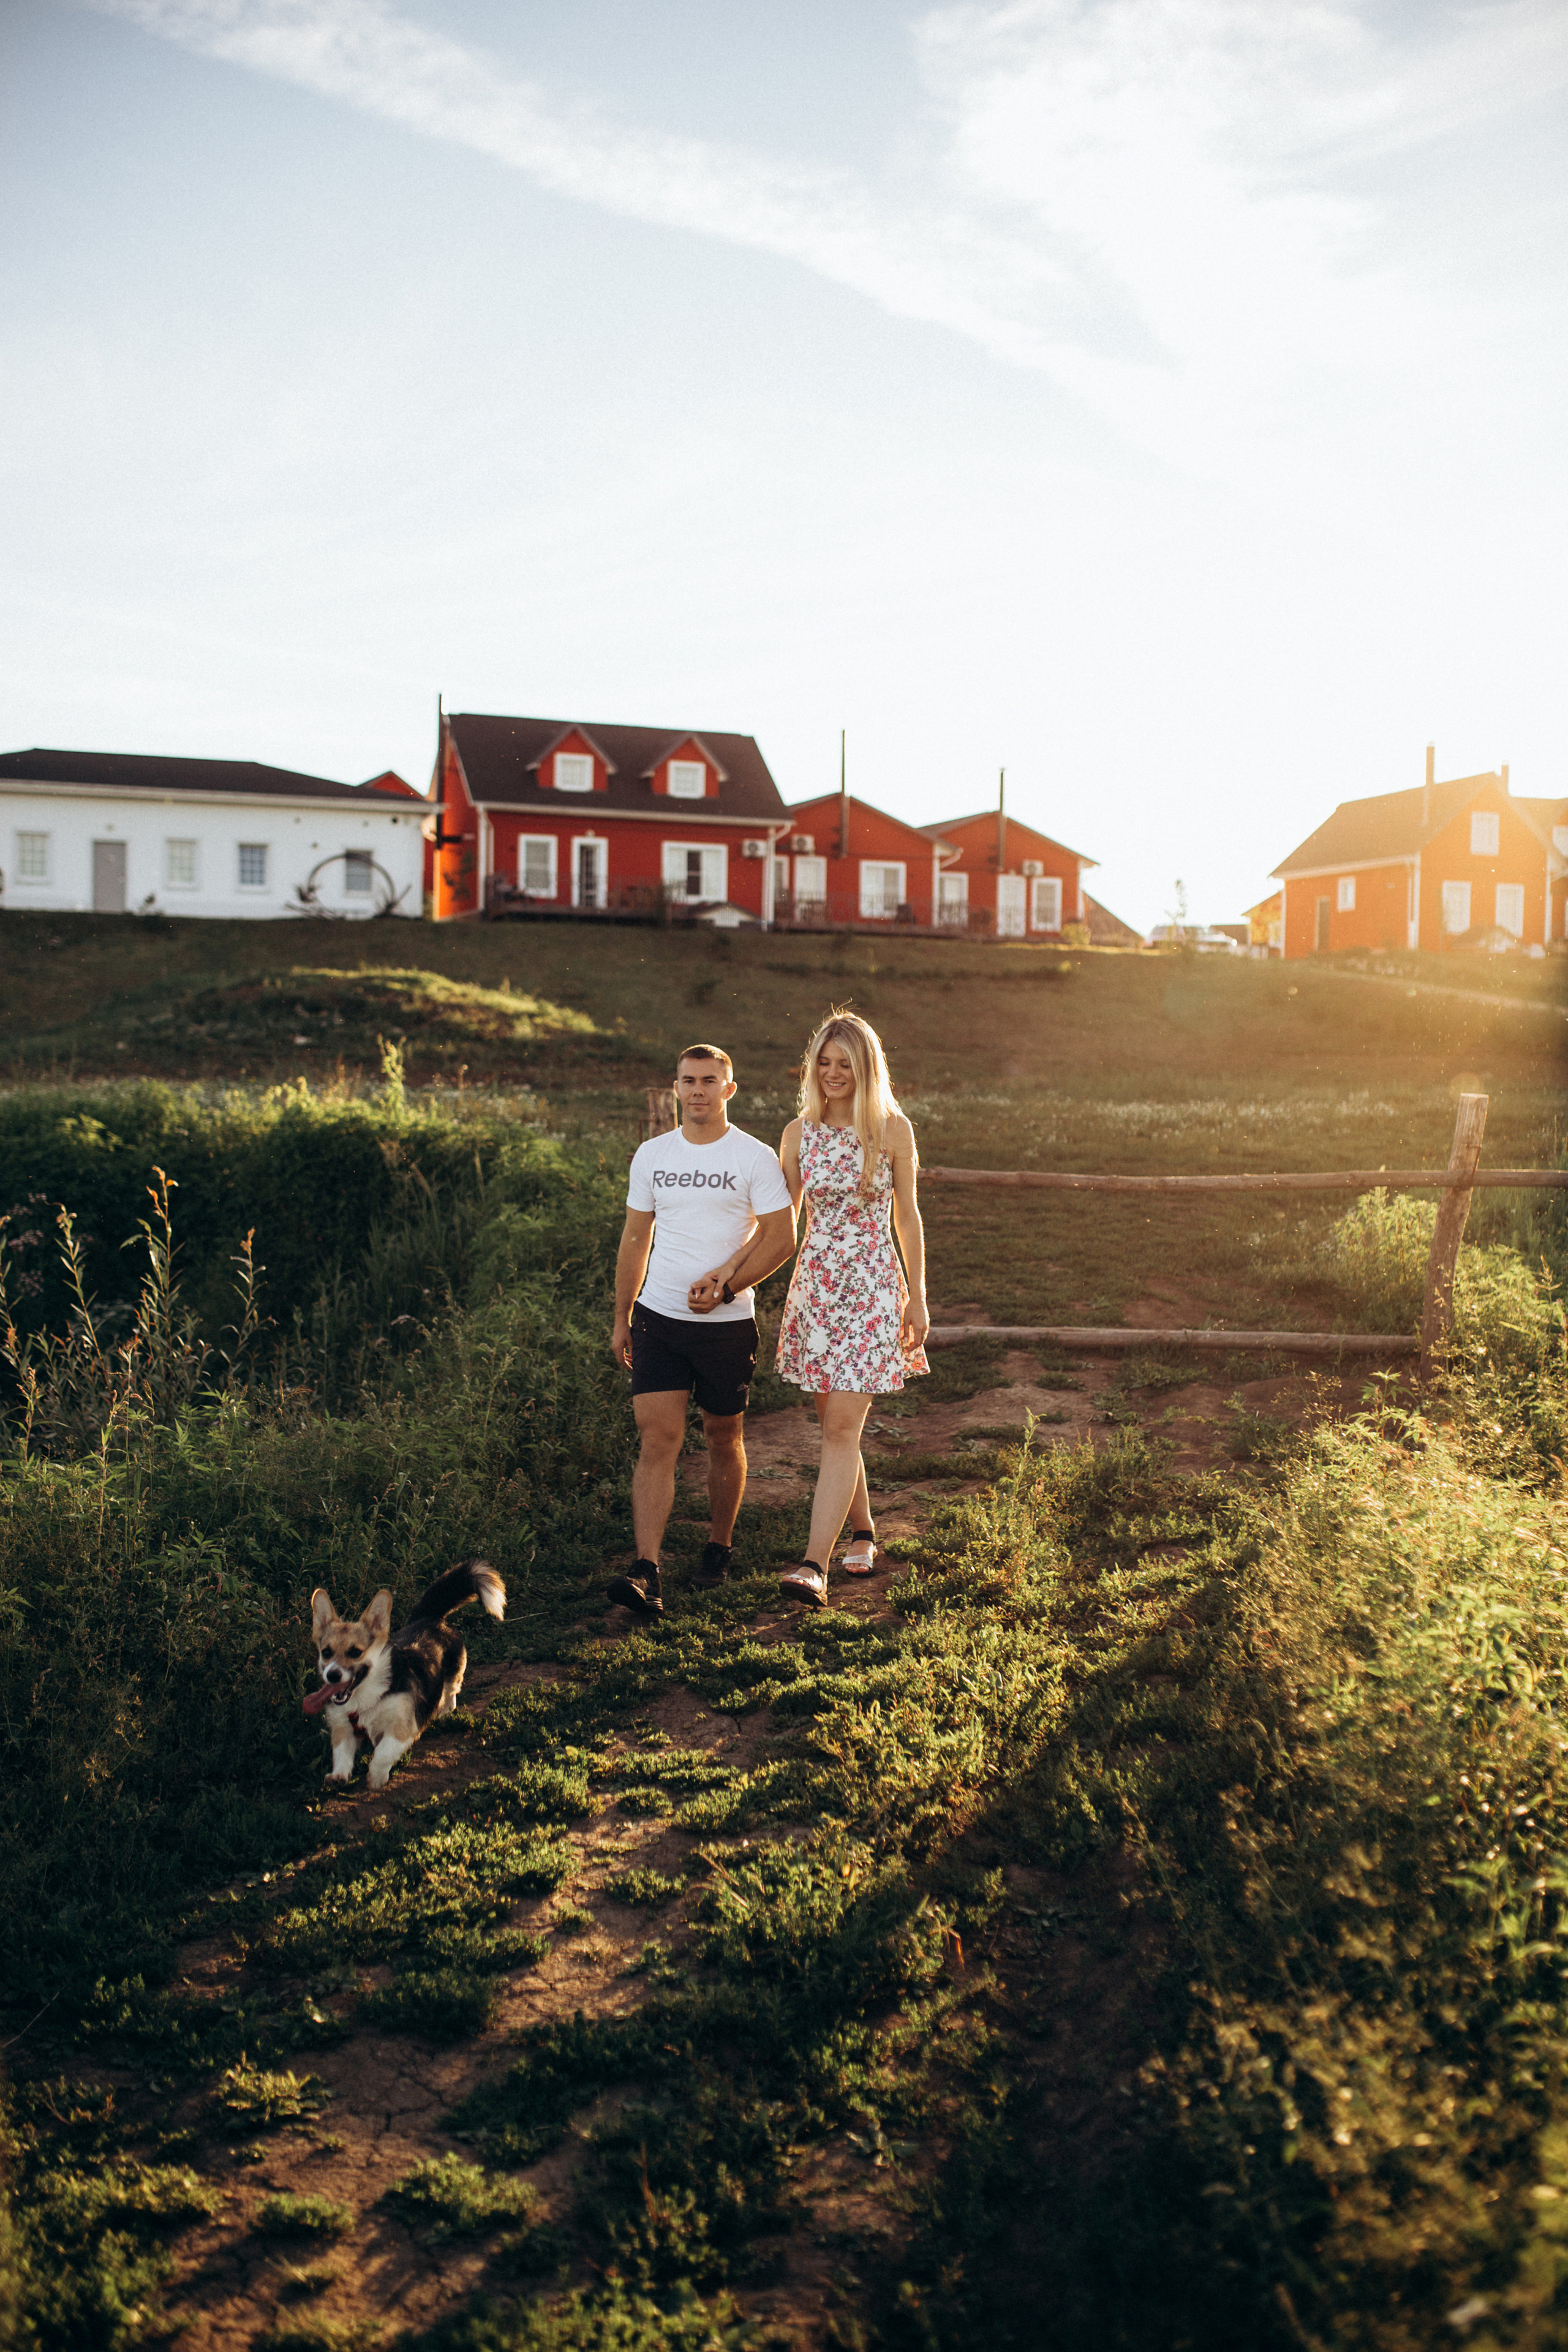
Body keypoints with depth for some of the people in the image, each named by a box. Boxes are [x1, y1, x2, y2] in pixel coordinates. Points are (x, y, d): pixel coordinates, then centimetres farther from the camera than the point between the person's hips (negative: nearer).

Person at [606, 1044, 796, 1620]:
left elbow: (781, 1237, -7)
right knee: (658, 1437, -7)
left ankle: (719, 1546, 31)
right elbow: (636, 1239, 13)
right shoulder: (652, 1155, 7)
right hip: (658, 1316, 2)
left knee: (722, 1437, 11)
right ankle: (645, 1572, -13)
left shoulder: (755, 1158, -4)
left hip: (727, 1323, -2)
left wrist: (726, 1287, -17)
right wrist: (621, 1318, 12)